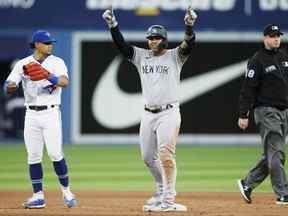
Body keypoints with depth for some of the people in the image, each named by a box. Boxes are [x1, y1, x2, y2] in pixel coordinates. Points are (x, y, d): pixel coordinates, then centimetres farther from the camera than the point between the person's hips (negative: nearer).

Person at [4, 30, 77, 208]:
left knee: (55, 153, -10)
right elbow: (8, 89, -2)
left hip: (51, 113, -2)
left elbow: (64, 82, -16)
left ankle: (66, 192, 5)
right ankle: (38, 197, 8)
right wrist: (20, 77, -23)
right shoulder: (23, 64, 6)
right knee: (33, 156, 2)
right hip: (31, 114, 2)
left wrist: (48, 75, -34)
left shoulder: (56, 62, 2)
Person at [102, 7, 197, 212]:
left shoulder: (174, 56, 0)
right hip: (148, 115, 6)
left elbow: (189, 45, -18)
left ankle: (168, 200, -15)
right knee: (148, 157, 11)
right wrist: (113, 25, -12)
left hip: (169, 113, -6)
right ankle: (162, 190, 31)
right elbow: (121, 45, 3)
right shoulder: (141, 56, 12)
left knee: (165, 154, -15)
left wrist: (189, 26, -36)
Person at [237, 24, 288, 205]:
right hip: (266, 110, -7)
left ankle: (247, 183, 23)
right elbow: (248, 88, -10)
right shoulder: (257, 60, -8)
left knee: (271, 154, 10)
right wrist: (243, 115, -14)